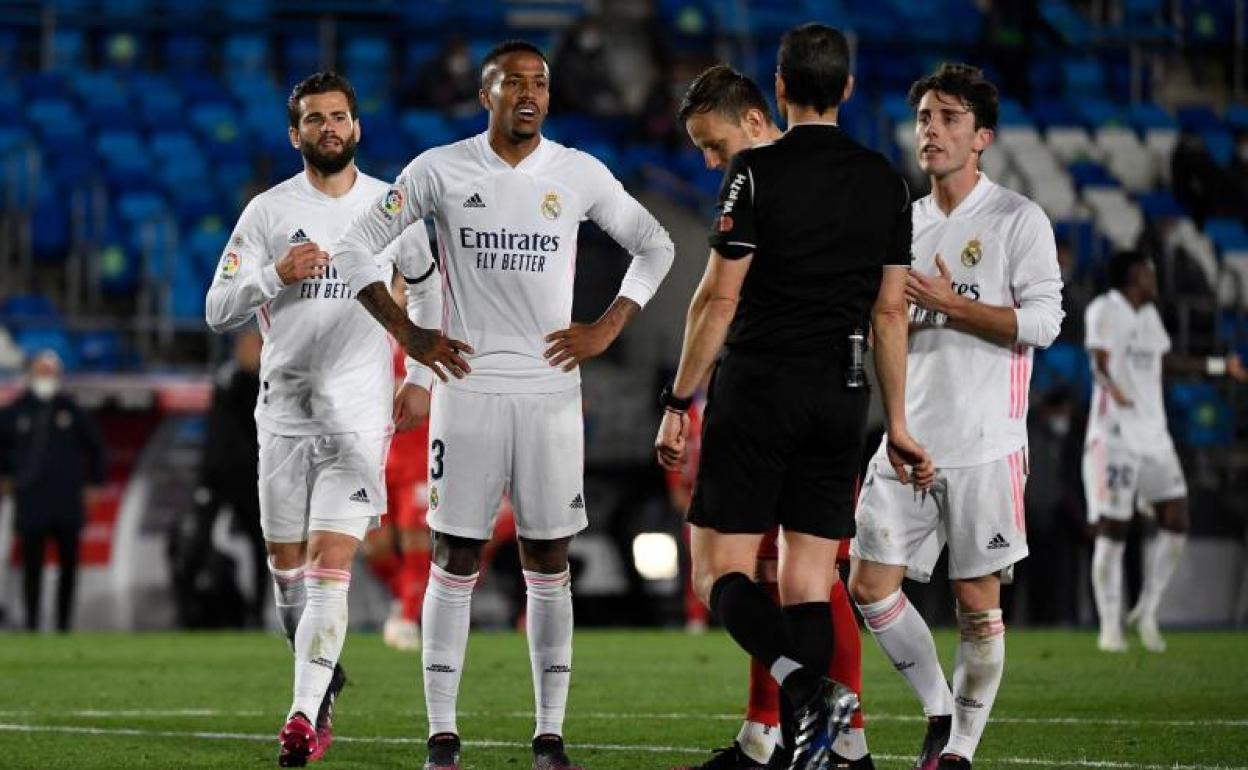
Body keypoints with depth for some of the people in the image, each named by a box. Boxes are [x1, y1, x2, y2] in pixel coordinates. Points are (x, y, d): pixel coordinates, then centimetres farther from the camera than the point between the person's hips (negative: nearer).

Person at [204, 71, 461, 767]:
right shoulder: (269, 212, 2)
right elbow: (218, 311, -1)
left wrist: (421, 376, 8)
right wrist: (274, 275, -18)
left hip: (359, 414, -2)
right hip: (284, 412, 2)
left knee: (331, 564, -13)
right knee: (287, 565, 8)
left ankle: (305, 713, -20)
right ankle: (325, 679, 32)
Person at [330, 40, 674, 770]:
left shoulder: (580, 175, 4)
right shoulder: (439, 171, 0)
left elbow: (655, 247, 16)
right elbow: (357, 247, 6)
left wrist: (607, 329, 4)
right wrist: (408, 332, -3)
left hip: (552, 388, 1)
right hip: (469, 387, -1)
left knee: (549, 563, 3)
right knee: (456, 560, -1)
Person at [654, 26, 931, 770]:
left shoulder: (757, 171, -7)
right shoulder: (886, 181, 7)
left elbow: (719, 297, -9)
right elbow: (891, 312, 9)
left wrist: (679, 402, -3)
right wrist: (897, 425, 14)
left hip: (759, 386, -4)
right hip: (841, 398, 4)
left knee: (721, 570, 0)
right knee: (810, 579, 6)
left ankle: (808, 687, -24)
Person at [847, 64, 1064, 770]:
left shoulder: (1018, 220, -3)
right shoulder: (905, 224, 16)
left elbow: (1043, 321, -12)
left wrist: (952, 307, -17)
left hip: (985, 446, -6)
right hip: (907, 440, 6)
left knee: (978, 601, -2)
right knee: (870, 585, 0)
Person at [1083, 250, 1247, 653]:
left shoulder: (1148, 314, 18)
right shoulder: (1104, 310, -8)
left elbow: (1166, 360, 32)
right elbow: (1099, 362, -20)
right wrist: (1110, 387, -41)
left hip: (1153, 436, 8)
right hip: (1114, 436, -8)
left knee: (1175, 522, -2)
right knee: (1112, 533, -5)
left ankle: (1146, 612, 12)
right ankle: (1110, 628, 2)